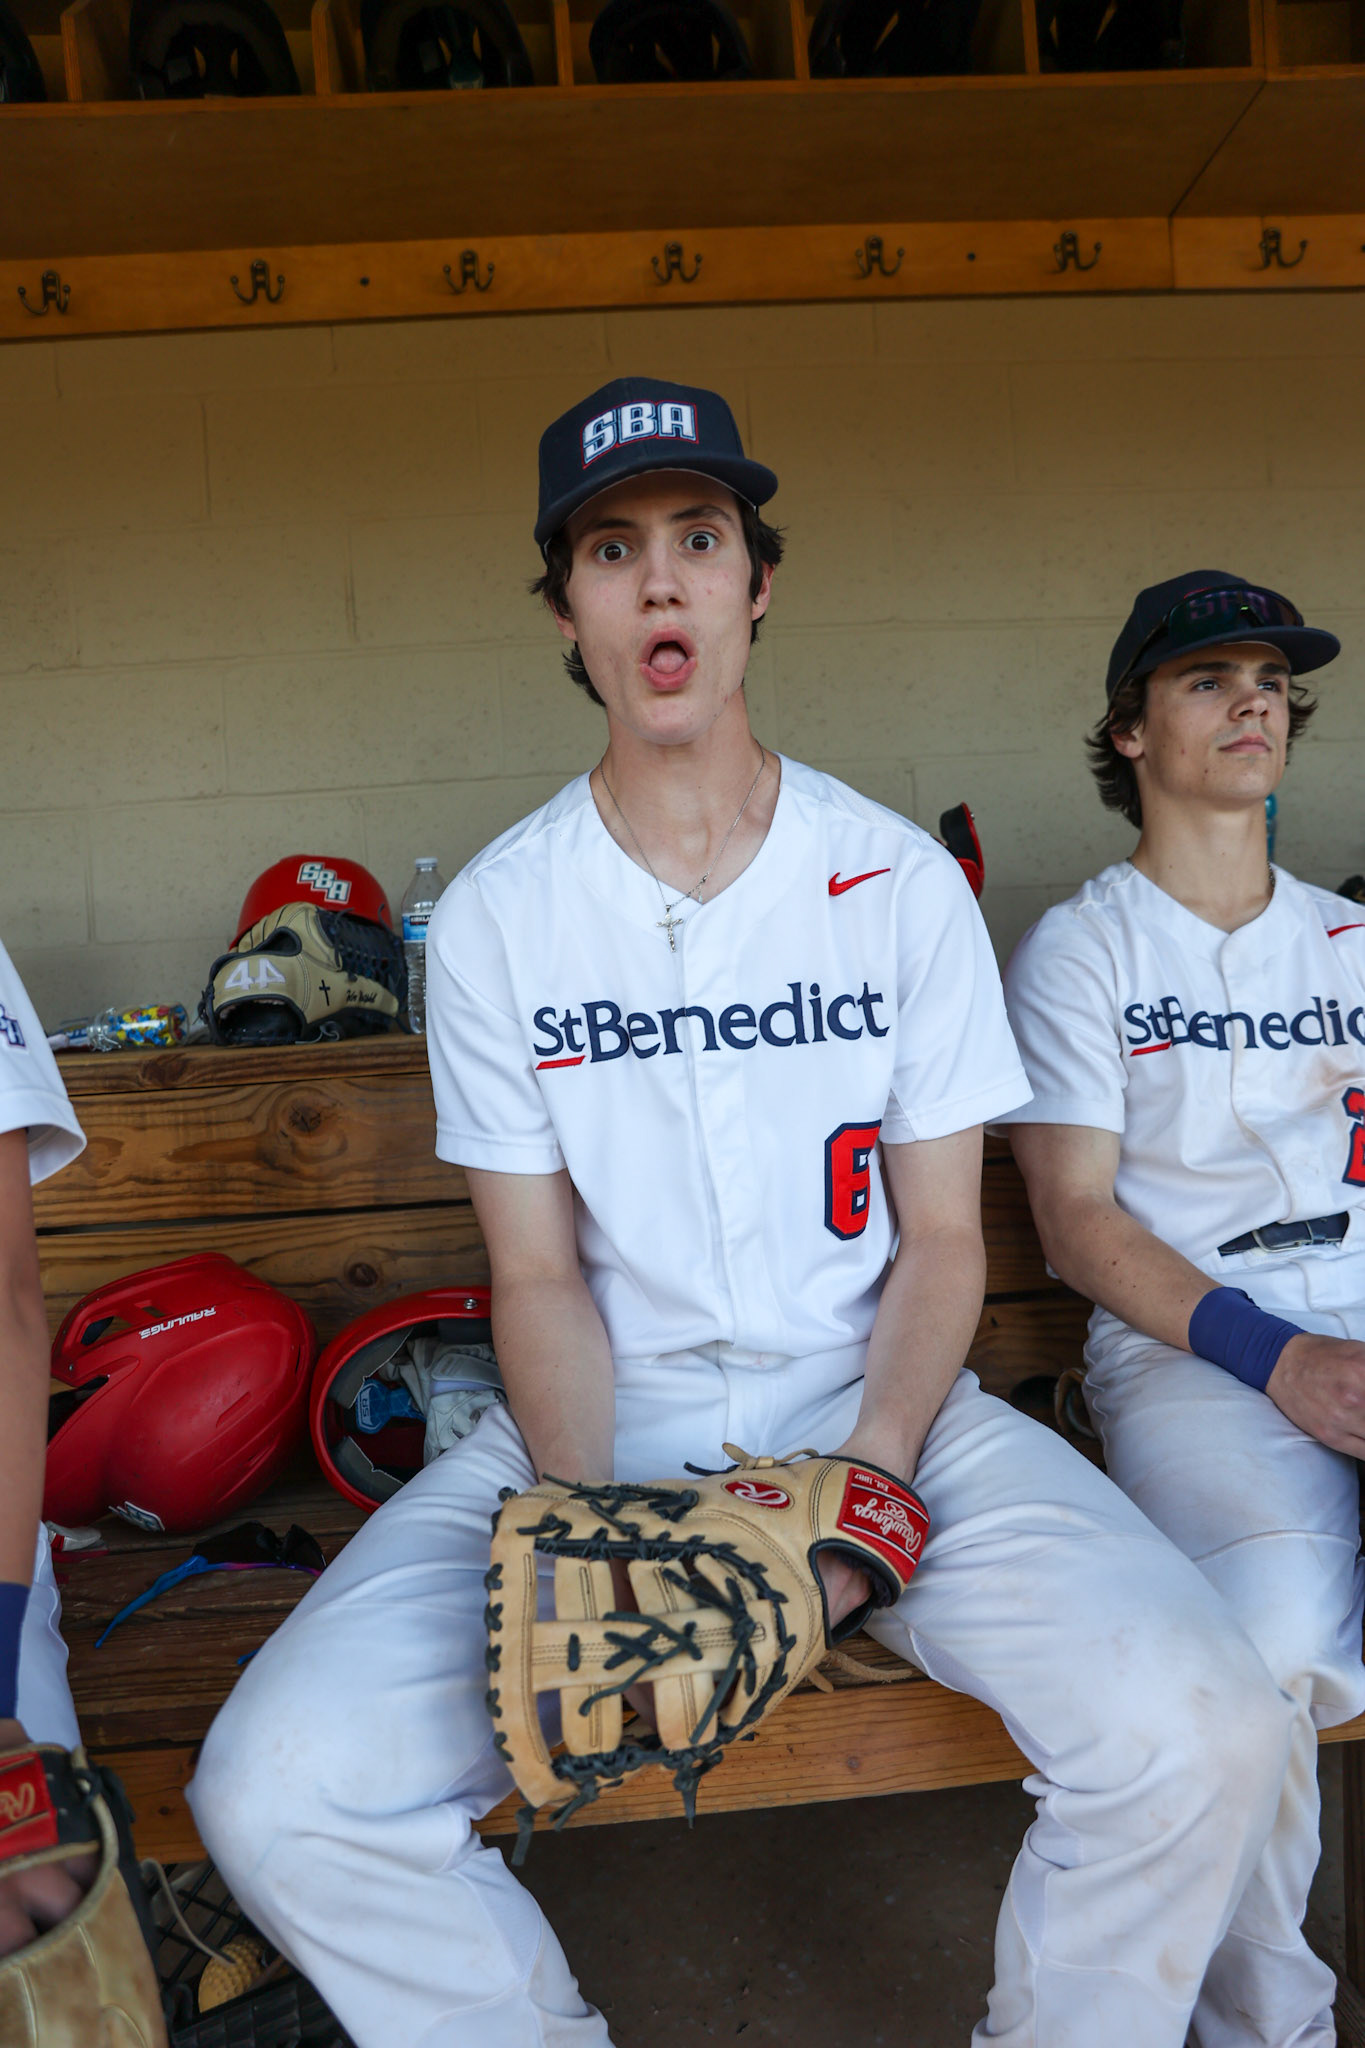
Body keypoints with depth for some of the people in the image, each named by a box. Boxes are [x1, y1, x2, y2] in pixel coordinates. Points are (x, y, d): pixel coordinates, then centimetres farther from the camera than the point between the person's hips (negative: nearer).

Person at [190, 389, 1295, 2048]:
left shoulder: (903, 884, 0)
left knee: (1203, 1737, -23)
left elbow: (941, 1240, 2)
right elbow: (537, 1273, -1)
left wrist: (869, 1481, -15)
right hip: (600, 1430, 1)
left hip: (876, 1410, 1)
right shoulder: (495, 916, -1)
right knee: (273, 1795, -19)